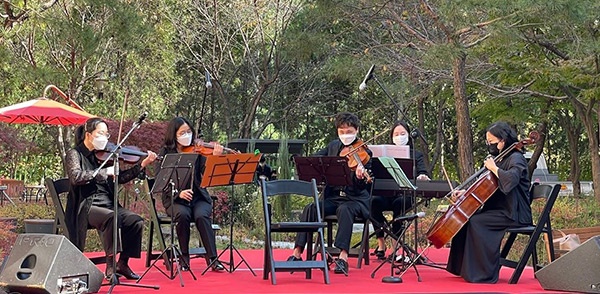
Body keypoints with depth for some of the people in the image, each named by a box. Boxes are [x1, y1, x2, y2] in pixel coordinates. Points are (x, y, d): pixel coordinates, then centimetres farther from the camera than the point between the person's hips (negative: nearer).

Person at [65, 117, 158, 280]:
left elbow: (121, 177, 10)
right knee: (111, 217, -34)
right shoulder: (75, 153, -1)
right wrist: (105, 172, -23)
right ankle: (110, 264, -25)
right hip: (86, 206, -6)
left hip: (108, 204, 6)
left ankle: (122, 264, -2)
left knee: (136, 220, -16)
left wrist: (142, 165, 0)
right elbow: (76, 177, -20)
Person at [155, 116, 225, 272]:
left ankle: (212, 258, -25)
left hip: (199, 197, 1)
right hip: (175, 200, -1)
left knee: (201, 215, -31)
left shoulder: (197, 151, 5)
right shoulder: (165, 153, 3)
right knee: (183, 214, -32)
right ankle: (184, 257, -16)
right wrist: (178, 193, -20)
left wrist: (214, 158, -26)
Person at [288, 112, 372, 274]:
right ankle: (297, 253, -22)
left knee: (344, 210, -38)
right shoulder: (333, 146, 11)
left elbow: (360, 187, -12)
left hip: (355, 198, -4)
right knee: (310, 209, -23)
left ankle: (343, 258, -42)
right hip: (332, 196, 4)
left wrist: (360, 177, -36)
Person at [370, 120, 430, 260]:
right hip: (387, 194, 1)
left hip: (406, 195, -1)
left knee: (398, 203, -36)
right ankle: (381, 243, -25)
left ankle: (396, 247, -28)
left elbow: (423, 172, -2)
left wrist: (423, 177, -27)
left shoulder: (416, 155, 14)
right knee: (374, 201, -32)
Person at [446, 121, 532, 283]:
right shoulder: (500, 159, 17)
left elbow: (510, 179, -33)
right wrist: (466, 192, 6)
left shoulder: (516, 158, -10)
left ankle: (485, 274, -22)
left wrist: (493, 167, -19)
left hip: (514, 214, -10)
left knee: (476, 222, -25)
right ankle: (463, 268, 4)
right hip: (498, 209, 10)